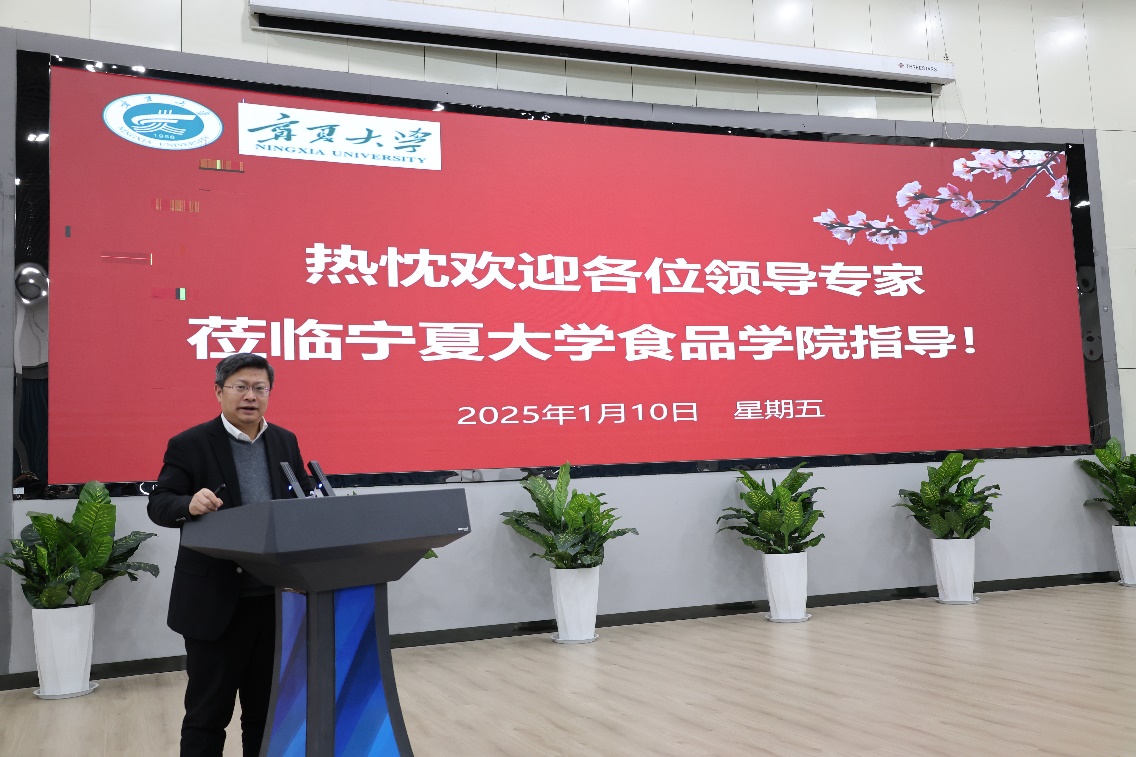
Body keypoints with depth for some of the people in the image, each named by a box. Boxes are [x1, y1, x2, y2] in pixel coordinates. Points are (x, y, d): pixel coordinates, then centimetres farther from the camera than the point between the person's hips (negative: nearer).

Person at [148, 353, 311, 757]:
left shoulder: (285, 442, 9)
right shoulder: (188, 445, -5)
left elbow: (305, 500, 10)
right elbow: (158, 505, -11)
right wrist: (189, 504, -32)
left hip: (275, 598, 4)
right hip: (215, 601, -4)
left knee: (268, 707, 15)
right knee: (207, 711, 6)